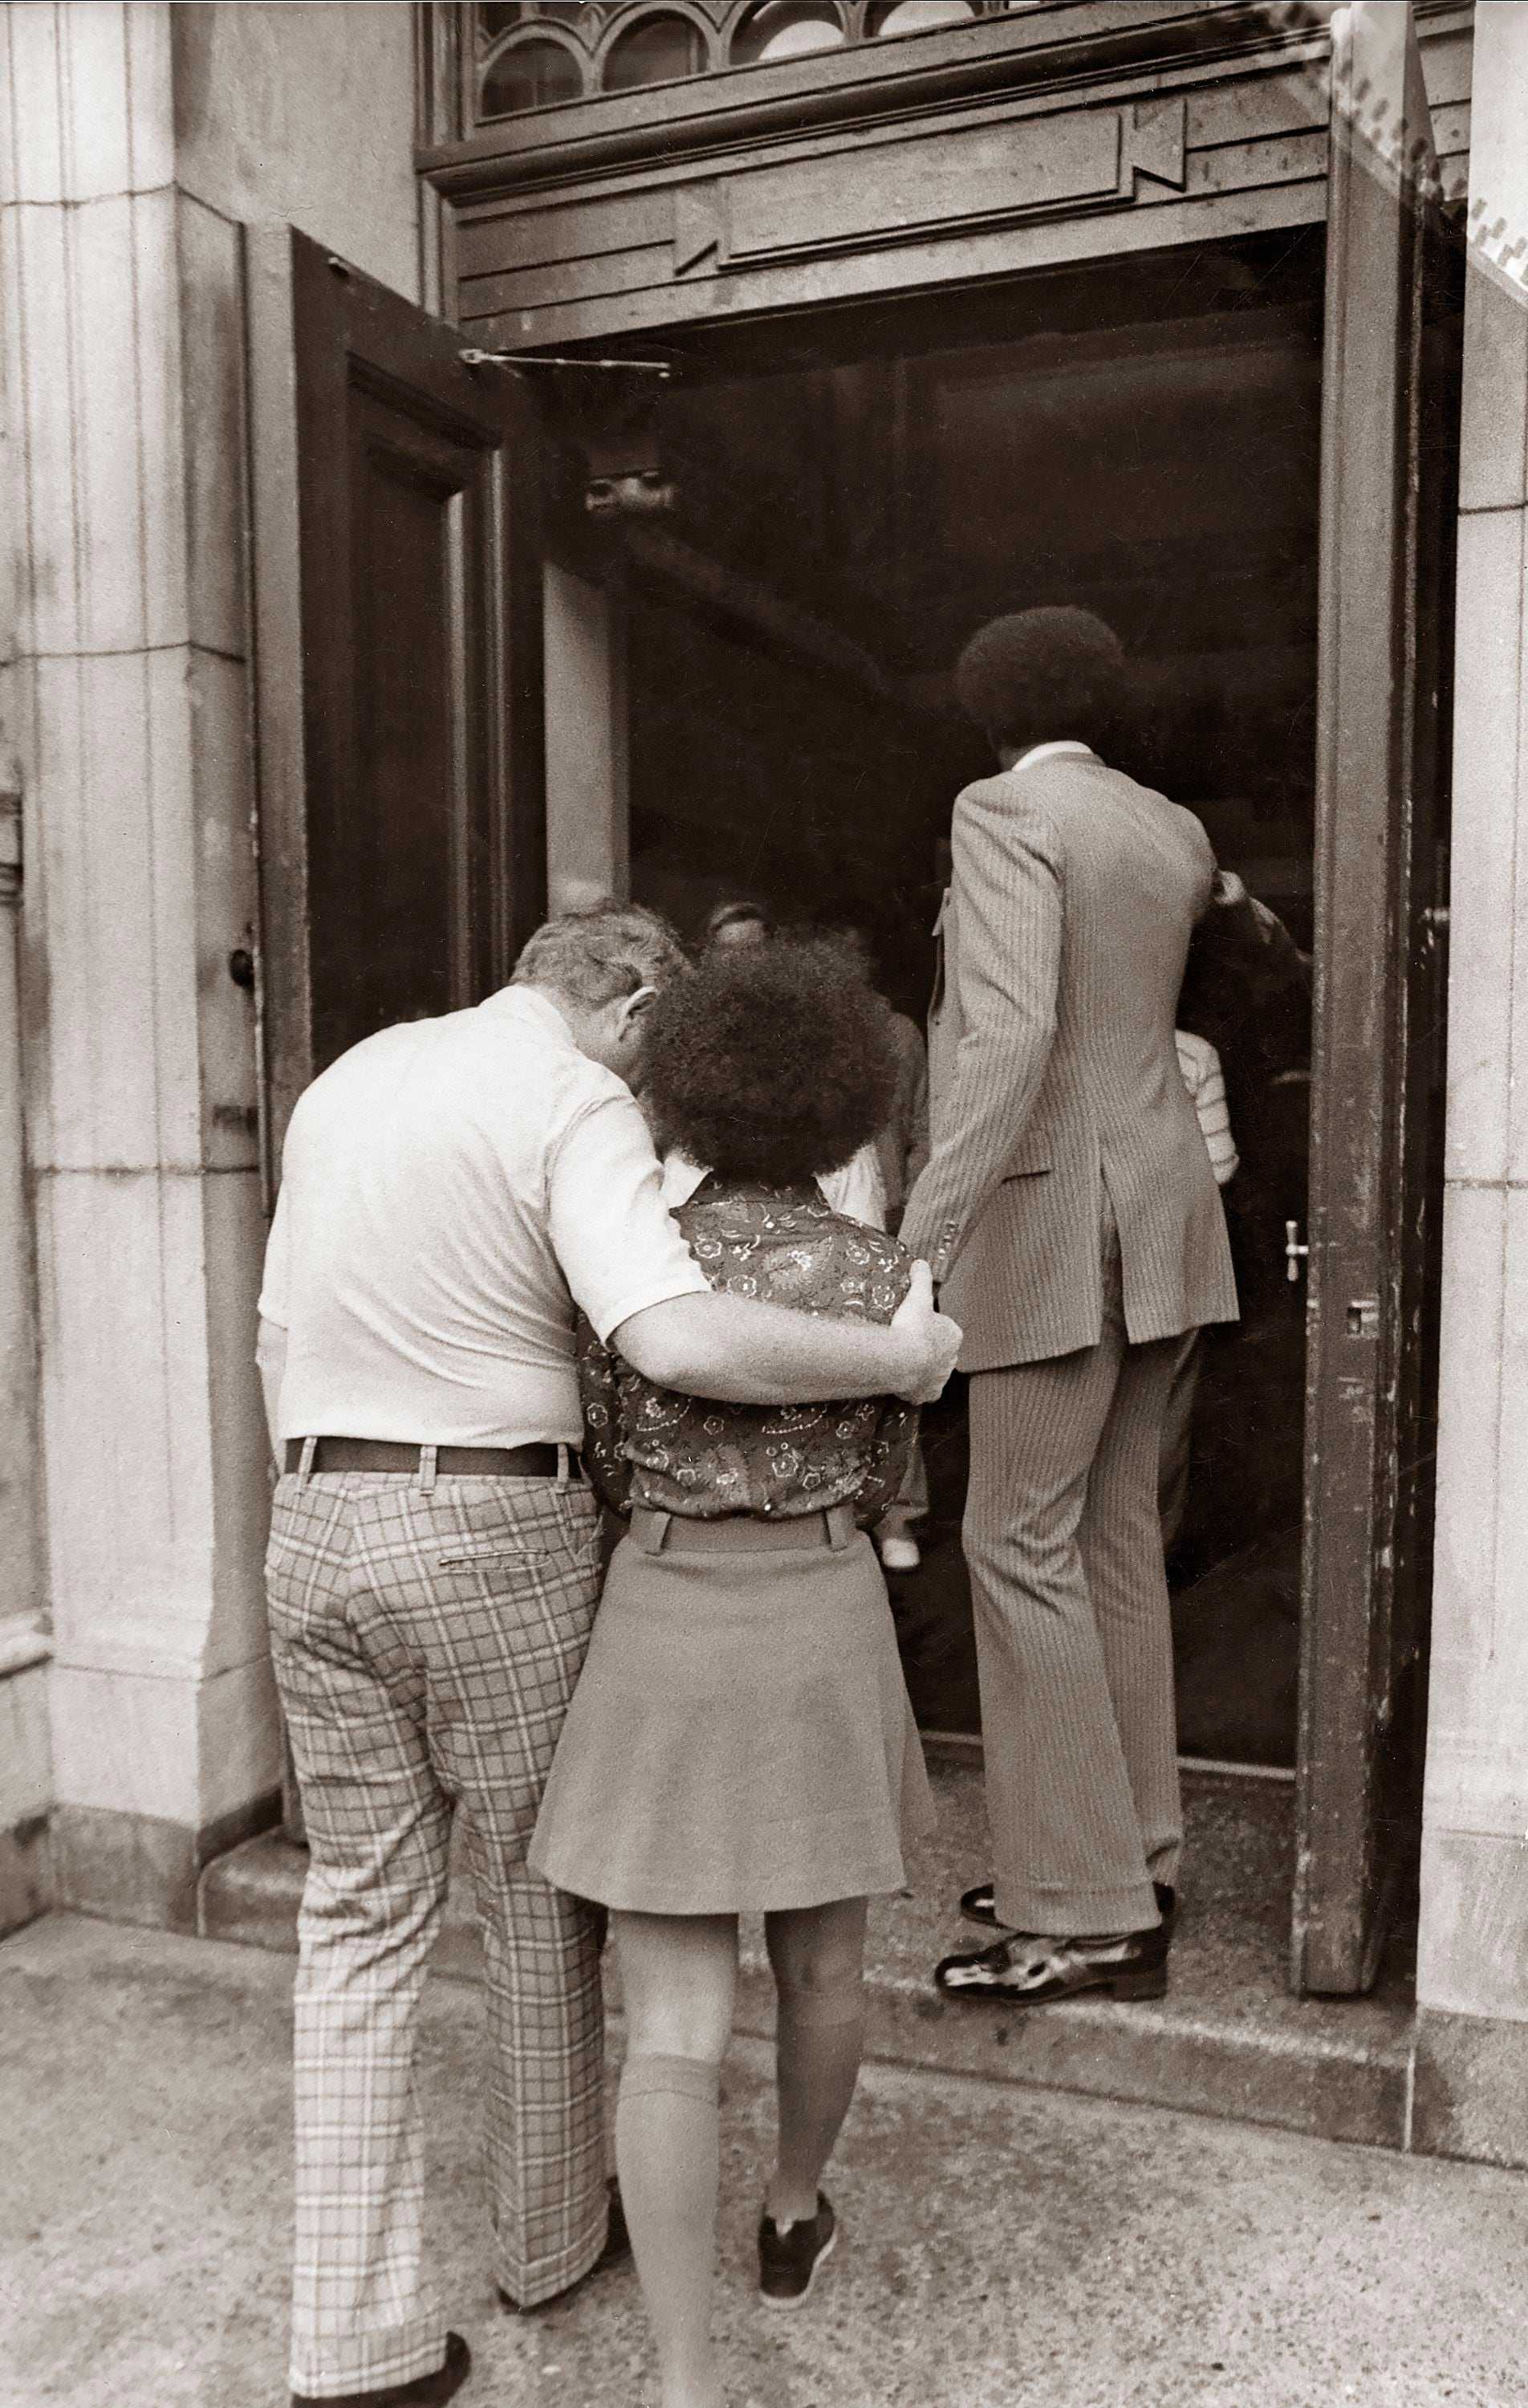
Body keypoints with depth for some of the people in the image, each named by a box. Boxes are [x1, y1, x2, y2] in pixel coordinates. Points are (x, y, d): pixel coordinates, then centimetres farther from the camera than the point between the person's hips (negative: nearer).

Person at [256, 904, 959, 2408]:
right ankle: (547, 2237, 36)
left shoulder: (347, 1079, 13)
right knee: (536, 1898, 15)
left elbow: (279, 1334, 16)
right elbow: (678, 1340, -27)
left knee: (360, 1911, 14)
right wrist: (899, 1357, -14)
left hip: (311, 1524, 6)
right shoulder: (576, 1105, -11)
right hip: (492, 1528, -6)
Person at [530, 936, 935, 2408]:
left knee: (670, 2033, 4)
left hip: (664, 1640, -1)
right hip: (821, 1637, 1)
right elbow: (877, 1484, 5)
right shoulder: (879, 1277, -5)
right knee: (822, 1960, 25)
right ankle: (793, 2217, 45)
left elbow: (606, 1465, 5)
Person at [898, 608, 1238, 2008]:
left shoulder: (1003, 815, -10)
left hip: (1053, 1217, -8)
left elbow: (1013, 1031, -24)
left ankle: (1092, 1917, 1)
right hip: (1159, 1209, 8)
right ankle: (1133, 1852, 22)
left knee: (1022, 1541, -4)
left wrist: (925, 1231, -28)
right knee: (1114, 1534, 13)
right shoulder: (1175, 834, 12)